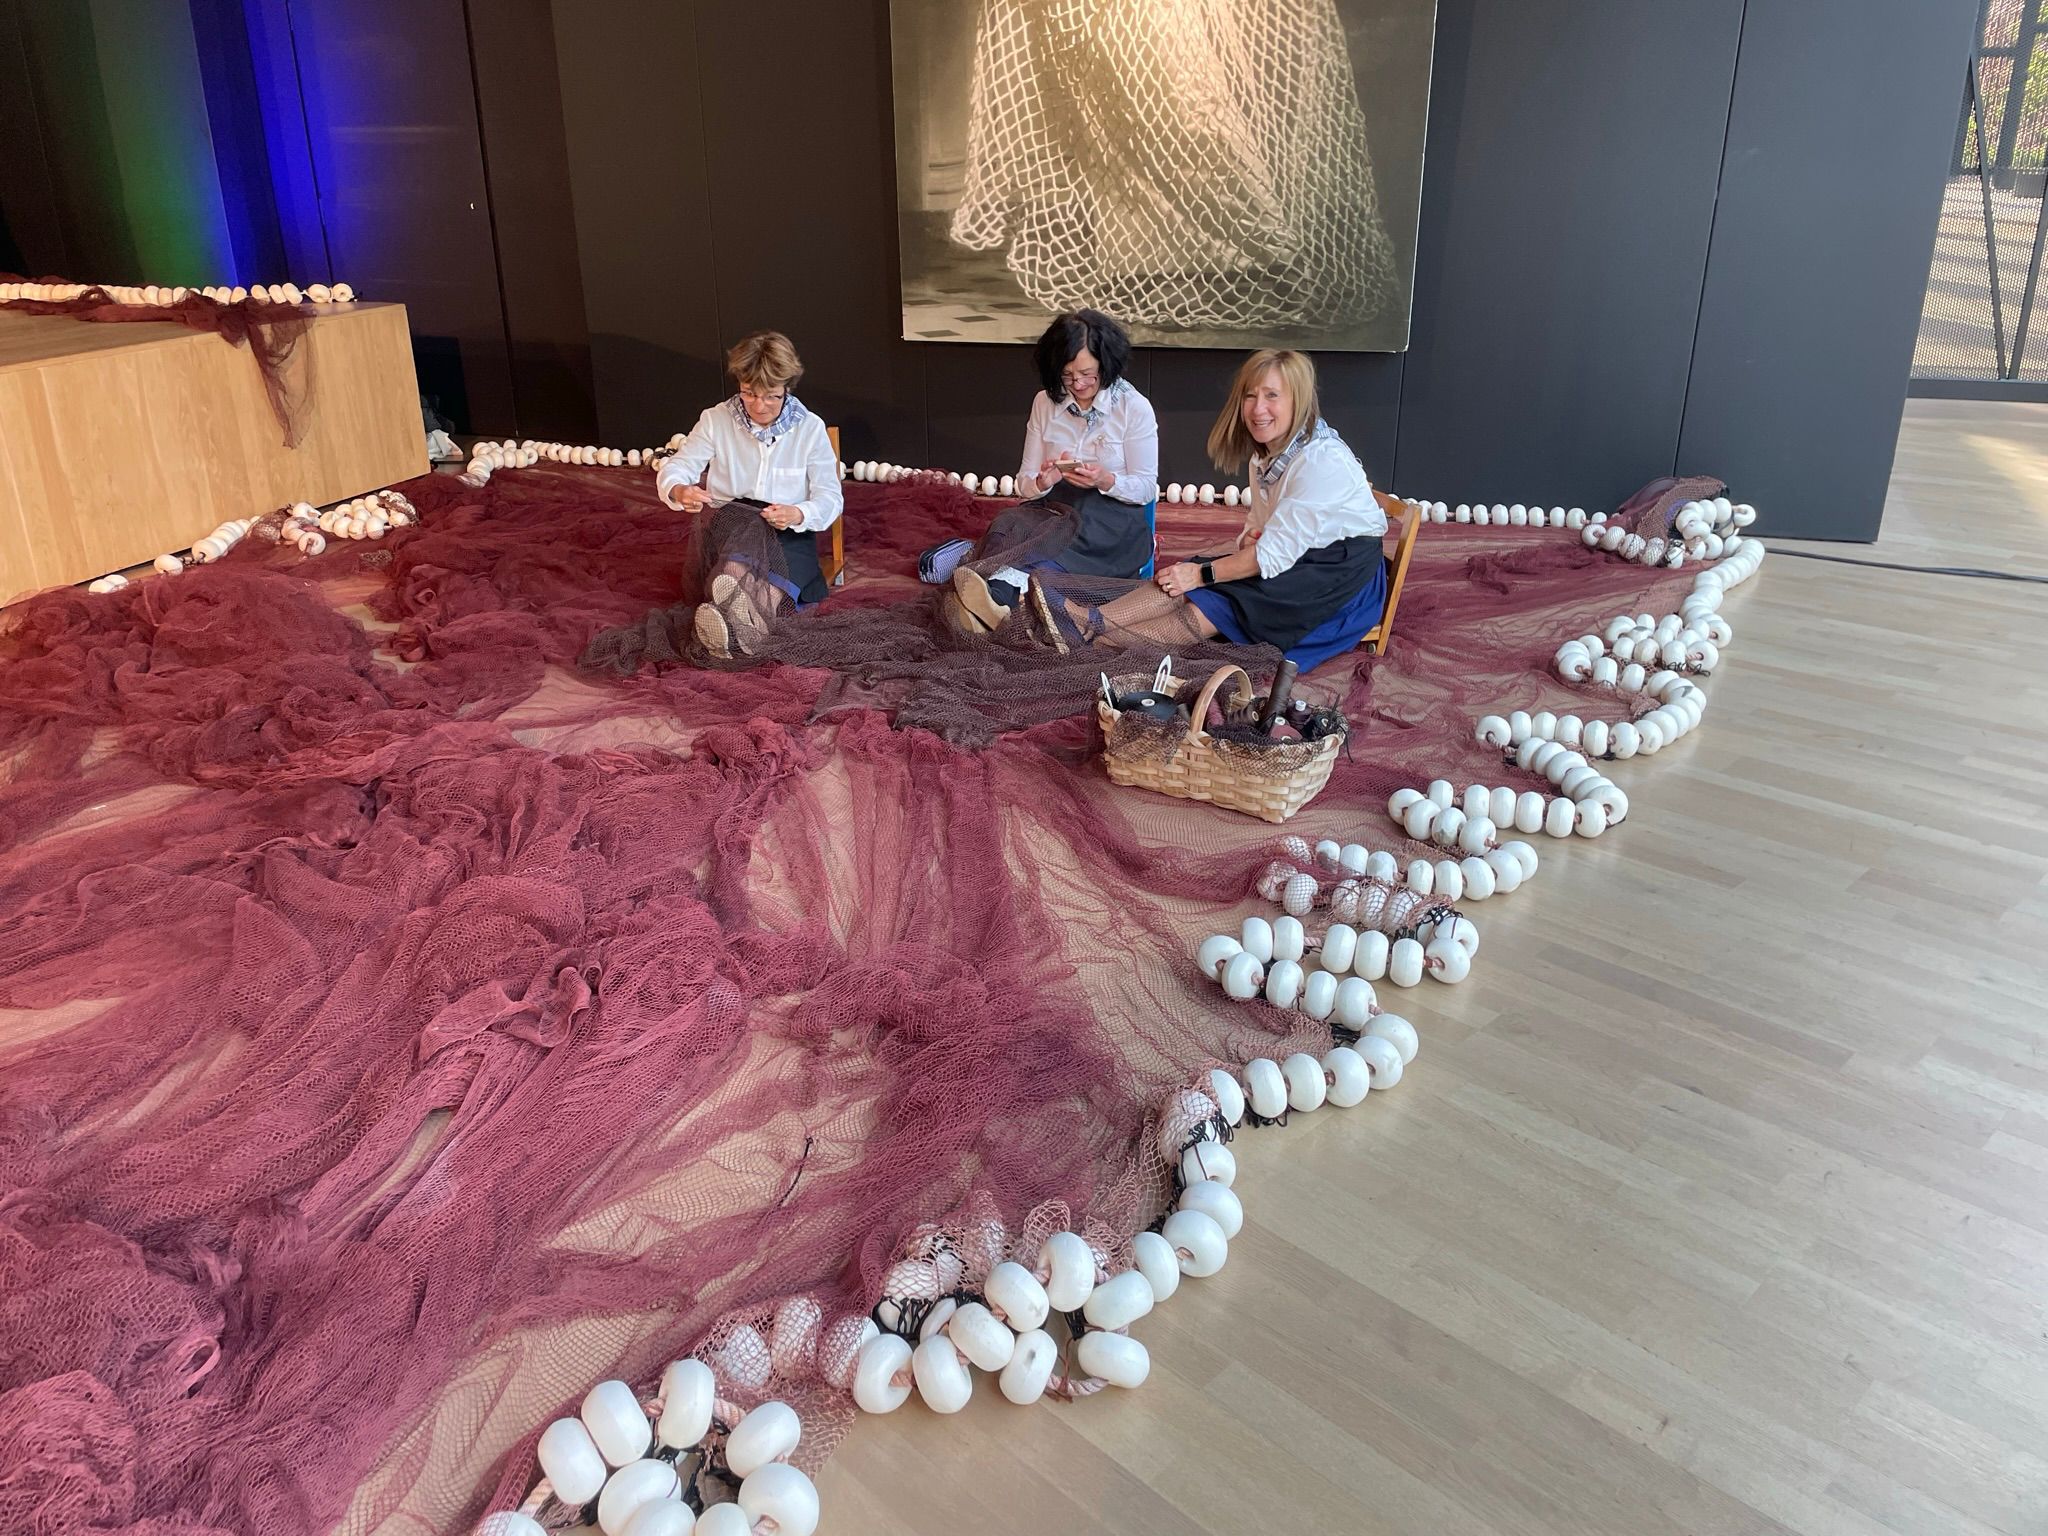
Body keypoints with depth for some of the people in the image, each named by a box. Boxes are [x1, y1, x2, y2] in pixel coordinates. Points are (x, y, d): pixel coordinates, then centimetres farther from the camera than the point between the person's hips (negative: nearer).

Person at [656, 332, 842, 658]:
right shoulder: (716, 420, 3)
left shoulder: (810, 429, 1)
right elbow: (673, 469, -2)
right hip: (725, 529, 0)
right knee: (751, 527, -38)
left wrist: (797, 514, -27)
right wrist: (679, 491, -29)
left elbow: (830, 498, -4)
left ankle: (728, 609, -63)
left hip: (788, 536, 0)